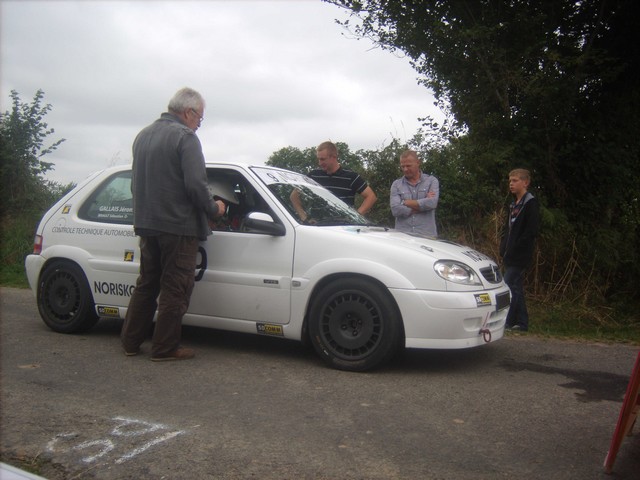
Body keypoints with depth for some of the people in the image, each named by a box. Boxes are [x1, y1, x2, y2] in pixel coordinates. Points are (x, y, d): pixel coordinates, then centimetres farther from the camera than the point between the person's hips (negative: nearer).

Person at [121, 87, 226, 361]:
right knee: (175, 288, 0)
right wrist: (213, 209, -5)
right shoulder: (184, 136, -12)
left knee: (147, 283, 17)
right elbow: (195, 184, -20)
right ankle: (165, 348, 5)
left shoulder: (143, 135, 15)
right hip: (178, 225, -8)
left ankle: (130, 341, 22)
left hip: (146, 224, 8)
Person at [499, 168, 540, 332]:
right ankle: (522, 323, 17)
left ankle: (507, 322, -8)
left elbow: (531, 231, -16)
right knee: (516, 288, 11)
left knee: (510, 287, -11)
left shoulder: (531, 203, -8)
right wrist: (504, 248, 10)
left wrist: (514, 249, -17)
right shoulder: (514, 204, 19)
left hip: (520, 256, -9)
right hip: (510, 256, 9)